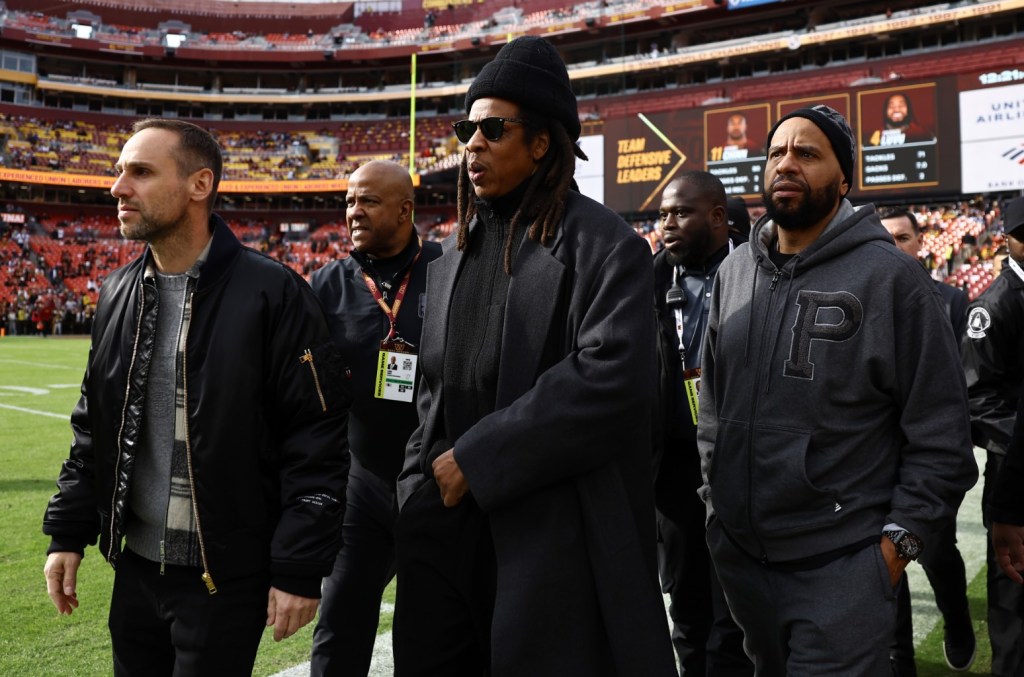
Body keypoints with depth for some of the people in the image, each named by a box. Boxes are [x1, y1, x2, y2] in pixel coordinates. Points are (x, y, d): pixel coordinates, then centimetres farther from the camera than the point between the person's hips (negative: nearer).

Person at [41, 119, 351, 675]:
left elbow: (317, 440, -16)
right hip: (135, 565, 6)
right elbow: (93, 429, 15)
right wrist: (67, 533, 11)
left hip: (226, 579, -6)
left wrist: (300, 569, -16)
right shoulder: (117, 294, 6)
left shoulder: (273, 294, -15)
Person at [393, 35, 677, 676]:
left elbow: (612, 377, -21)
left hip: (558, 528, -6)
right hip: (448, 521, 7)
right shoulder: (455, 252, 15)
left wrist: (478, 458, -17)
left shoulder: (603, 245, -8)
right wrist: (427, 475, 7)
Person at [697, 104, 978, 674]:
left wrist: (899, 541, -11)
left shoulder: (889, 276, -10)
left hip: (842, 566, -5)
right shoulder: (735, 272, 6)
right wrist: (714, 499, 10)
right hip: (738, 552, 5)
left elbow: (941, 433, -8)